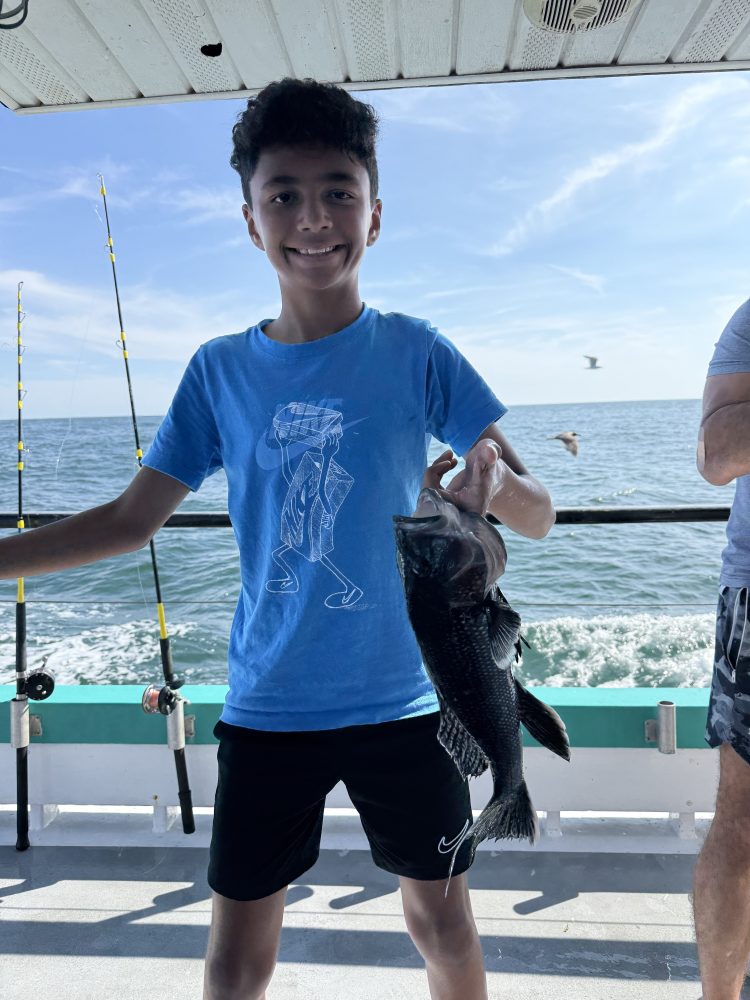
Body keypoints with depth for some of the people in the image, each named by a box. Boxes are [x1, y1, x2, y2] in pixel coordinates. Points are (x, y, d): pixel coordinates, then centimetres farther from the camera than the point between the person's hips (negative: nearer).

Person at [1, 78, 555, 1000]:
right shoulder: (221, 370, -1)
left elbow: (539, 517, -10)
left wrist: (497, 487, -33)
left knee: (440, 917, 18)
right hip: (266, 706, 2)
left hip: (403, 699, -1)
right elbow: (131, 519, 4)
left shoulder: (416, 354, -8)